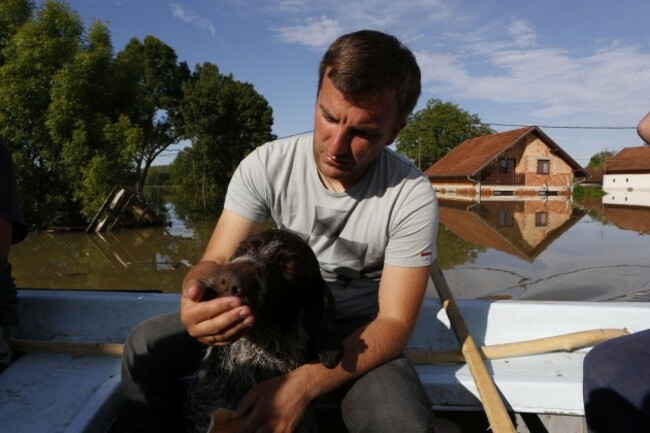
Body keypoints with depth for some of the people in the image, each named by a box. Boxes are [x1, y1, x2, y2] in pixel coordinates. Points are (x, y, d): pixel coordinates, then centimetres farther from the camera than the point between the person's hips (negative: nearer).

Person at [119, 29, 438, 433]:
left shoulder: (412, 196, -21)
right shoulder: (266, 165, -16)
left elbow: (394, 323, -20)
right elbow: (217, 260, -14)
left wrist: (301, 384, -35)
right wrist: (197, 294, -40)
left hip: (358, 329, -1)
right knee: (144, 347, -13)